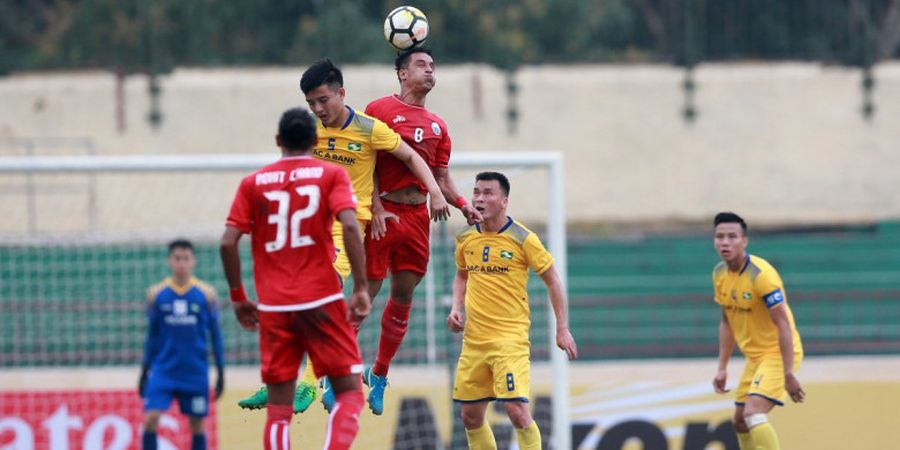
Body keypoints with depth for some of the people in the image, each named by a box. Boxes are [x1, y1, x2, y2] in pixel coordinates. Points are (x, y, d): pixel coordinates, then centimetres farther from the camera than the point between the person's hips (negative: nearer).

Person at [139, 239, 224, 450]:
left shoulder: (206, 294, 0)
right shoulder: (156, 294, 2)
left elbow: (215, 334, 5)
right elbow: (152, 335, 10)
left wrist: (221, 372, 3)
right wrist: (144, 371, 10)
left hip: (195, 372, 0)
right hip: (163, 369, 0)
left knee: (197, 425, 6)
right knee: (150, 418, -13)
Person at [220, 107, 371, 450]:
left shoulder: (253, 183, 9)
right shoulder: (331, 175, 2)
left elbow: (229, 242, 0)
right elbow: (350, 227, -13)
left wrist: (238, 297, 11)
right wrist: (361, 288, -11)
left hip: (273, 306, 2)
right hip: (321, 301, -2)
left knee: (278, 408, 6)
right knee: (349, 393, 3)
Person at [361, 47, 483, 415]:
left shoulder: (437, 126, 15)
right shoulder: (380, 110, -3)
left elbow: (442, 178, 18)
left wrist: (463, 205, 0)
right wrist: (376, 207, -16)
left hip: (417, 216, 6)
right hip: (383, 214, -6)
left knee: (404, 296, 9)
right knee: (366, 291, -6)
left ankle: (379, 374, 22)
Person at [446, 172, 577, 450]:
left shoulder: (522, 239, -8)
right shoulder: (466, 239, 6)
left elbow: (552, 281, 0)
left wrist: (562, 329, -2)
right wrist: (456, 308, 7)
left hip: (510, 338, -6)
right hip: (473, 340, 6)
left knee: (517, 411, -18)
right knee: (470, 416, 8)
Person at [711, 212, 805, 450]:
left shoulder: (761, 274, -23)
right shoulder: (720, 274, 2)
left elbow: (783, 325, -24)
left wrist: (789, 374, -28)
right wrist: (722, 368, 10)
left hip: (779, 353, -9)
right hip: (754, 356, 9)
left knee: (753, 413, -25)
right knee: (740, 422, 14)